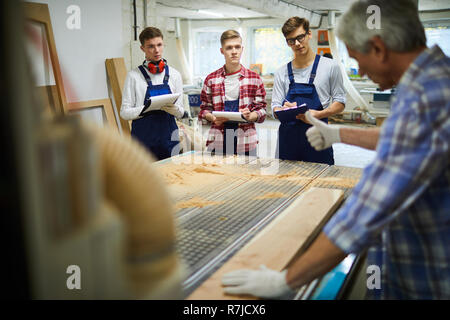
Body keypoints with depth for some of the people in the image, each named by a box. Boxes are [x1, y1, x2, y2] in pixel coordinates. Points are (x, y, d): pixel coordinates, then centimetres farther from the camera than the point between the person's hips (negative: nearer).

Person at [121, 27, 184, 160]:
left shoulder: (174, 74, 7)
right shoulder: (134, 76, -1)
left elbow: (180, 112, 8)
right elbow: (125, 112, -4)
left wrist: (174, 109, -15)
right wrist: (145, 109, -21)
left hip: (168, 136, 3)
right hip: (143, 138, -2)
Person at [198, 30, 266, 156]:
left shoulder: (254, 78, 5)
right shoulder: (211, 79, 7)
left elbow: (261, 109, 7)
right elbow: (204, 108, 11)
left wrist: (250, 116, -14)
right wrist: (213, 118, -10)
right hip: (218, 142, 1)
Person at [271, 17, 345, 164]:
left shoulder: (330, 66, 3)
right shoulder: (281, 73, 10)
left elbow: (340, 102, 3)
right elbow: (275, 109, 9)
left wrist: (318, 114, -15)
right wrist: (284, 110, -15)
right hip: (288, 137, 2)